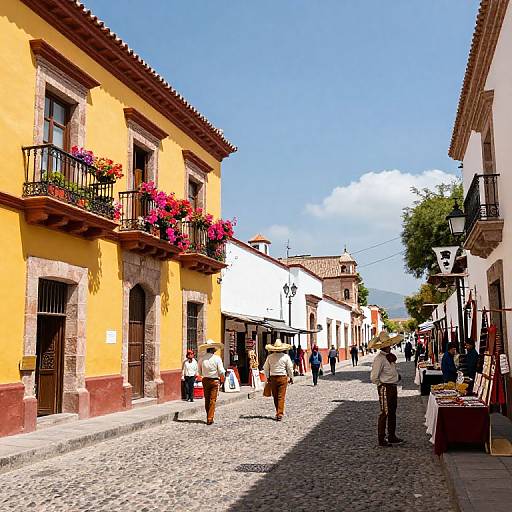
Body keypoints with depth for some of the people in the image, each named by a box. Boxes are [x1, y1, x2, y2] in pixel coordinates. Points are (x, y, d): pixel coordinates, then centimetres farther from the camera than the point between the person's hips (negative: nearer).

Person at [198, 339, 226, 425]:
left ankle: (208, 417, 23)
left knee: (207, 400, 14)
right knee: (212, 400, 2)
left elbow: (200, 371, 7)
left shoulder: (202, 358, -3)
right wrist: (222, 377, 9)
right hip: (214, 380, -3)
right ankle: (210, 419, 0)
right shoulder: (217, 358, -12)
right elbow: (221, 372, -11)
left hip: (205, 380, 3)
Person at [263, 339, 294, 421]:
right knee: (281, 396, -2)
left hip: (273, 378, 2)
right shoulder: (286, 356, -6)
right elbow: (290, 368, -2)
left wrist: (267, 377, 17)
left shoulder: (270, 357, -1)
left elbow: (265, 368, 6)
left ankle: (278, 412, 24)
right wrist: (291, 378, 9)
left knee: (275, 397, 14)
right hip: (283, 377, -2)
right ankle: (280, 414, -9)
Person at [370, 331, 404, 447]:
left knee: (392, 413, 15)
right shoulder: (379, 358, -18)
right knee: (384, 413, -3)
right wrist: (381, 385, -9)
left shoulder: (390, 356, 10)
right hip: (385, 388, -9)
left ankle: (392, 437, 26)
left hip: (393, 387, 9)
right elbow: (374, 377, -21)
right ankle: (381, 440, 4)